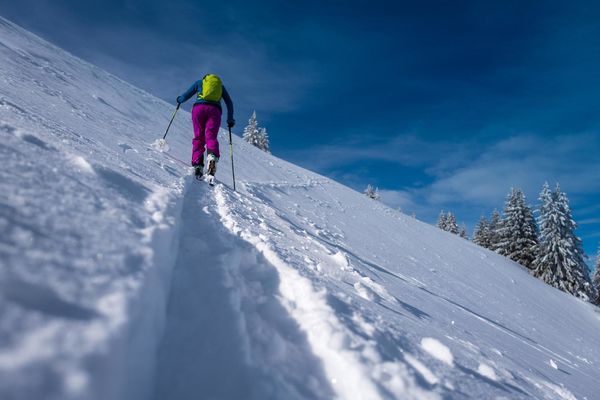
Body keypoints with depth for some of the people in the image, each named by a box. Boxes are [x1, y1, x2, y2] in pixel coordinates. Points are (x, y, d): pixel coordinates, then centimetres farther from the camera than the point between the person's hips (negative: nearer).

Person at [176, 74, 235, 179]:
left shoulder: (199, 82, 26)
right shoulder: (221, 86, 30)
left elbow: (185, 96, 21)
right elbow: (229, 103, 24)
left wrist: (179, 99, 42)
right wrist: (230, 119, 30)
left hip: (199, 108, 0)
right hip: (214, 110, 0)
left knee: (198, 138, 3)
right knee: (211, 137, -10)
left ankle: (197, 165, -13)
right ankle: (212, 157, -41)